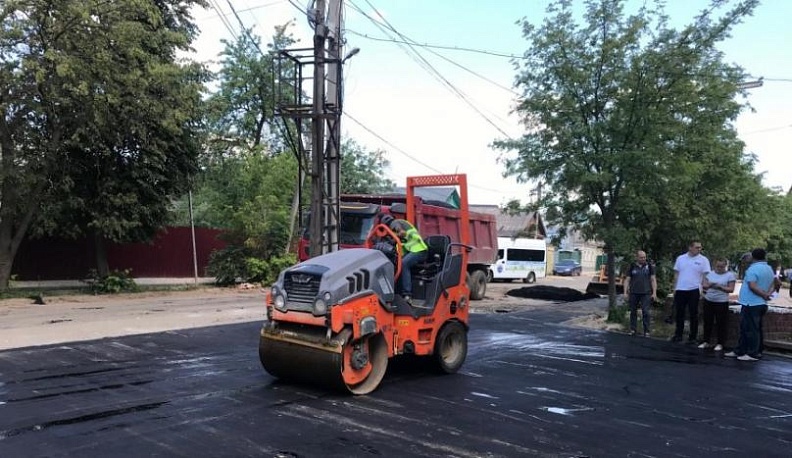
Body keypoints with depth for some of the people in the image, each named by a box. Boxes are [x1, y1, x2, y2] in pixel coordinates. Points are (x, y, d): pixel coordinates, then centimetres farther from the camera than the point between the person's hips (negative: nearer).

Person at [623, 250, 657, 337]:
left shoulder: (649, 266, 6)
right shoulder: (632, 267, 7)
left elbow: (653, 280, 6)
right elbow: (627, 280, 8)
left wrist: (654, 293, -1)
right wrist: (625, 292, 1)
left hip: (646, 293, -1)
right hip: (633, 293, 1)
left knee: (645, 312, -7)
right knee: (633, 311, 6)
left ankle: (646, 331, 0)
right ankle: (632, 330, 15)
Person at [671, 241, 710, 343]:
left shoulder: (703, 260, -2)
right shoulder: (680, 258, 7)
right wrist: (674, 288, 7)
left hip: (694, 290, -3)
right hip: (680, 290, 3)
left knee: (693, 315, 3)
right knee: (679, 313, 9)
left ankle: (692, 337, 11)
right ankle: (678, 335, 18)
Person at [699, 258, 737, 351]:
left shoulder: (730, 275, -3)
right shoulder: (710, 274, 10)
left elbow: (731, 289, -8)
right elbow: (704, 285, 6)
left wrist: (720, 287, -20)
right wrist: (709, 285, -15)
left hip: (722, 302, -4)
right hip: (708, 301, 4)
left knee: (721, 323, 0)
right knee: (707, 322, 9)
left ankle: (720, 343, 9)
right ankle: (706, 342, 18)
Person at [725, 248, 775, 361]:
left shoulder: (753, 269, -16)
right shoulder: (769, 269, 12)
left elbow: (752, 286, -24)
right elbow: (772, 285, 15)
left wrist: (764, 295, -13)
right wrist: (768, 294, -2)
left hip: (751, 304, -9)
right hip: (762, 304, 10)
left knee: (750, 329, -4)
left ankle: (753, 354, -1)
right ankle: (739, 351, 19)